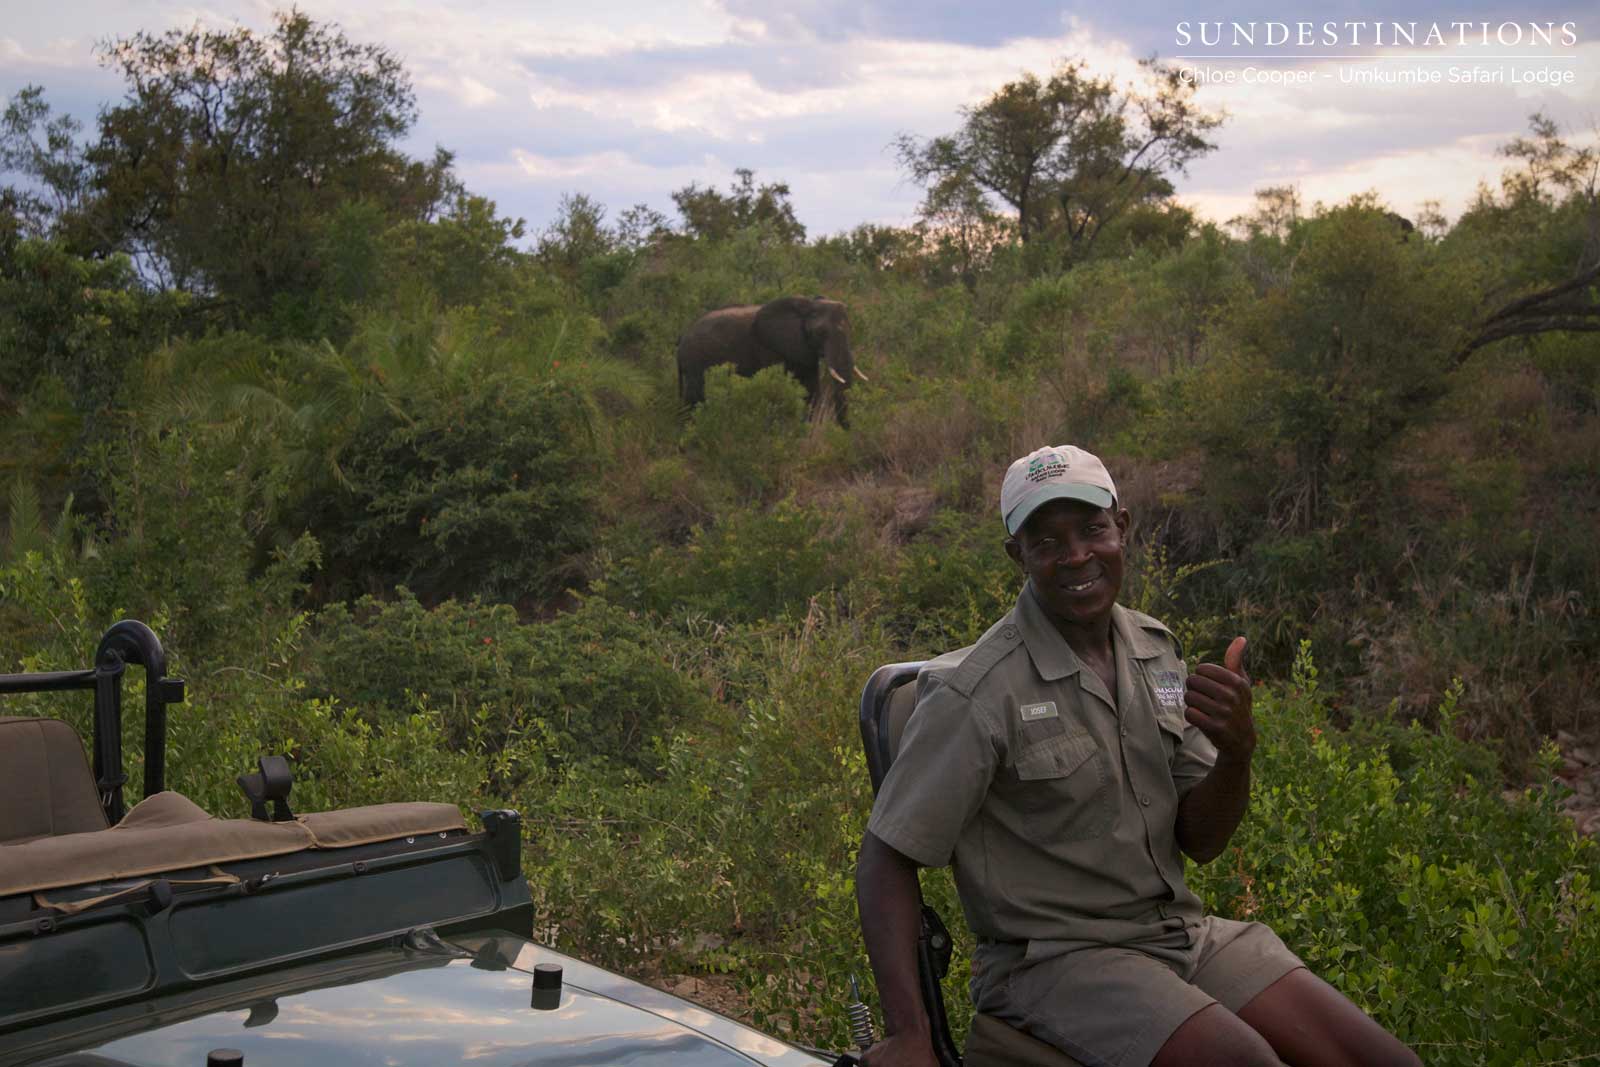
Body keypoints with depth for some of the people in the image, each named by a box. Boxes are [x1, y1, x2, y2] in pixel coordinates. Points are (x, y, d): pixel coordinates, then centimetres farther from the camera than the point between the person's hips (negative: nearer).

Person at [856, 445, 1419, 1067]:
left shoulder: (1157, 652, 4)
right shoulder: (976, 693, -16)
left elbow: (1200, 843, 6)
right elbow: (887, 859, -14)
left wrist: (1236, 751, -15)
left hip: (1180, 930, 6)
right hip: (1052, 959, -6)